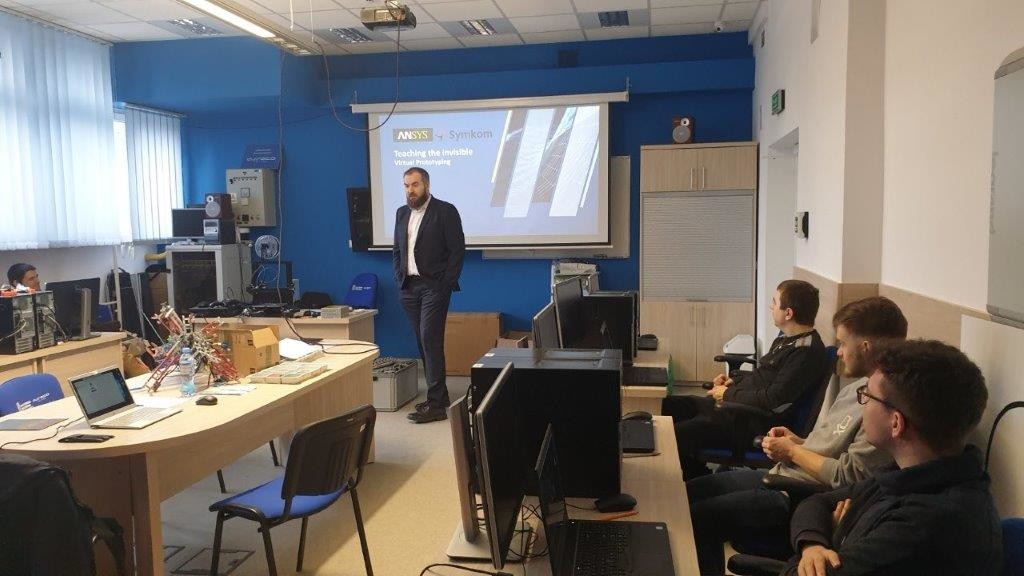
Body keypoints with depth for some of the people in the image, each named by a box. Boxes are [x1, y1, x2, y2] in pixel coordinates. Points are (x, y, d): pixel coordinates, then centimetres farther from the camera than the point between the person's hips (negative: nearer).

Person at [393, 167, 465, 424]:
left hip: (434, 286, -6)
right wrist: (400, 280, 9)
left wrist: (446, 285, -11)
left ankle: (436, 405, -8)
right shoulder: (402, 213, 14)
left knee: (430, 341, -12)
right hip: (409, 287, 6)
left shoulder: (445, 211, -5)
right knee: (423, 343, 9)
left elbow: (457, 250, -8)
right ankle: (437, 395, 19)